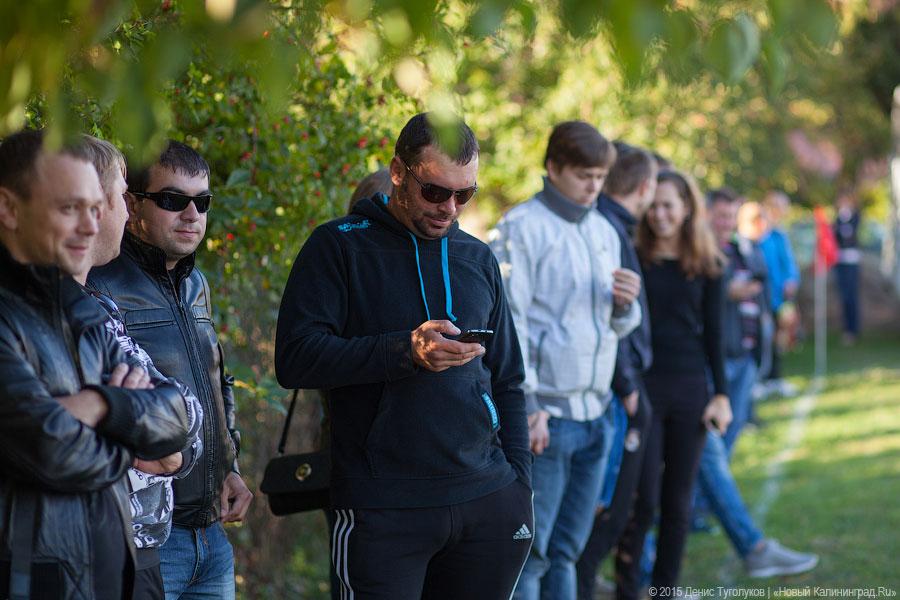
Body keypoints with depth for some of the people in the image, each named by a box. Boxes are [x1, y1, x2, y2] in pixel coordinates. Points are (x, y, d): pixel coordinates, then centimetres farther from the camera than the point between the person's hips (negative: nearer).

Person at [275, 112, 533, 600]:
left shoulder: (478, 259, 15)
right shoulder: (338, 247, 0)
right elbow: (295, 358, -11)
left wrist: (519, 483, 10)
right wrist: (403, 351, -22)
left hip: (490, 504, 4)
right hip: (383, 512, -4)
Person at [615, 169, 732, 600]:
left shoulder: (707, 266, 6)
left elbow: (713, 332, 8)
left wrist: (721, 393, 4)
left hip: (690, 388, 3)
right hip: (642, 386, -3)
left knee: (678, 500, 8)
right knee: (643, 499, -5)